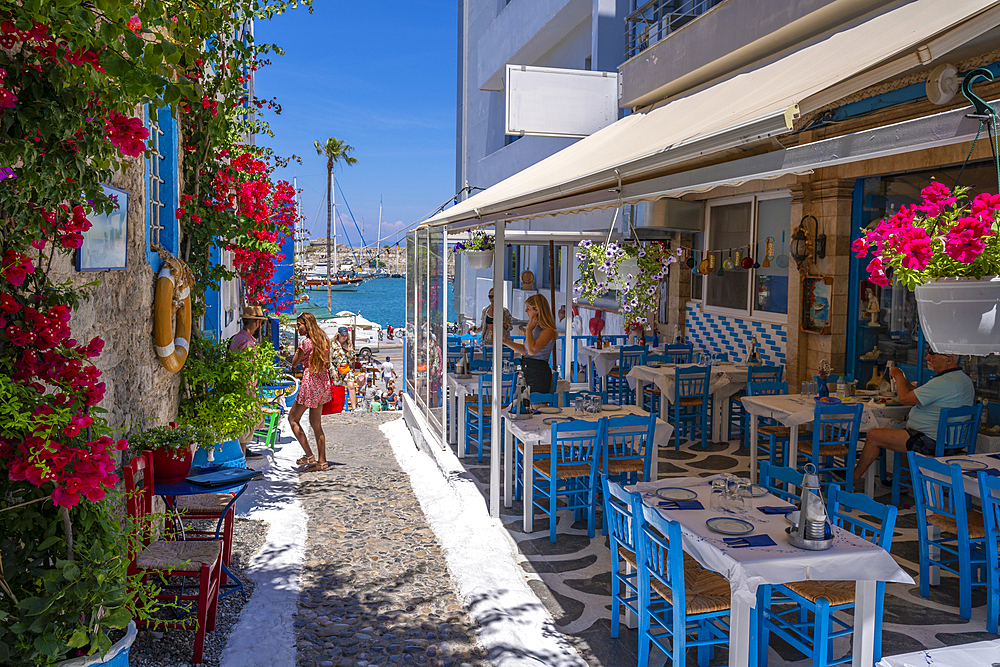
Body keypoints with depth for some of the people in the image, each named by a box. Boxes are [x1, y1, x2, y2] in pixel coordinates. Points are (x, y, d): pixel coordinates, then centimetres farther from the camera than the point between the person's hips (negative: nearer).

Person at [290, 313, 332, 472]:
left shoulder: (306, 342, -14)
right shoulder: (322, 340, 10)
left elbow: (294, 363, -5)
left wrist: (298, 351, 7)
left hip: (310, 382, -8)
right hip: (323, 382, 8)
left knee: (293, 419, 6)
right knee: (316, 424, 14)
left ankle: (309, 455, 1)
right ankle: (322, 461, 13)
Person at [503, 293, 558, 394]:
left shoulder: (548, 331, -15)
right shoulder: (536, 327, 14)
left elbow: (532, 350, -29)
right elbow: (525, 350, 23)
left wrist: (529, 329, -16)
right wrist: (506, 341, 15)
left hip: (539, 374, -9)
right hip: (527, 372, 9)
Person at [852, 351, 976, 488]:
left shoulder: (944, 382, -25)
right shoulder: (965, 380, 10)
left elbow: (904, 398, -21)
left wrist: (898, 376, -3)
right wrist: (904, 381, 13)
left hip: (930, 441, -11)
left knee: (873, 436, -6)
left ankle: (855, 476, 10)